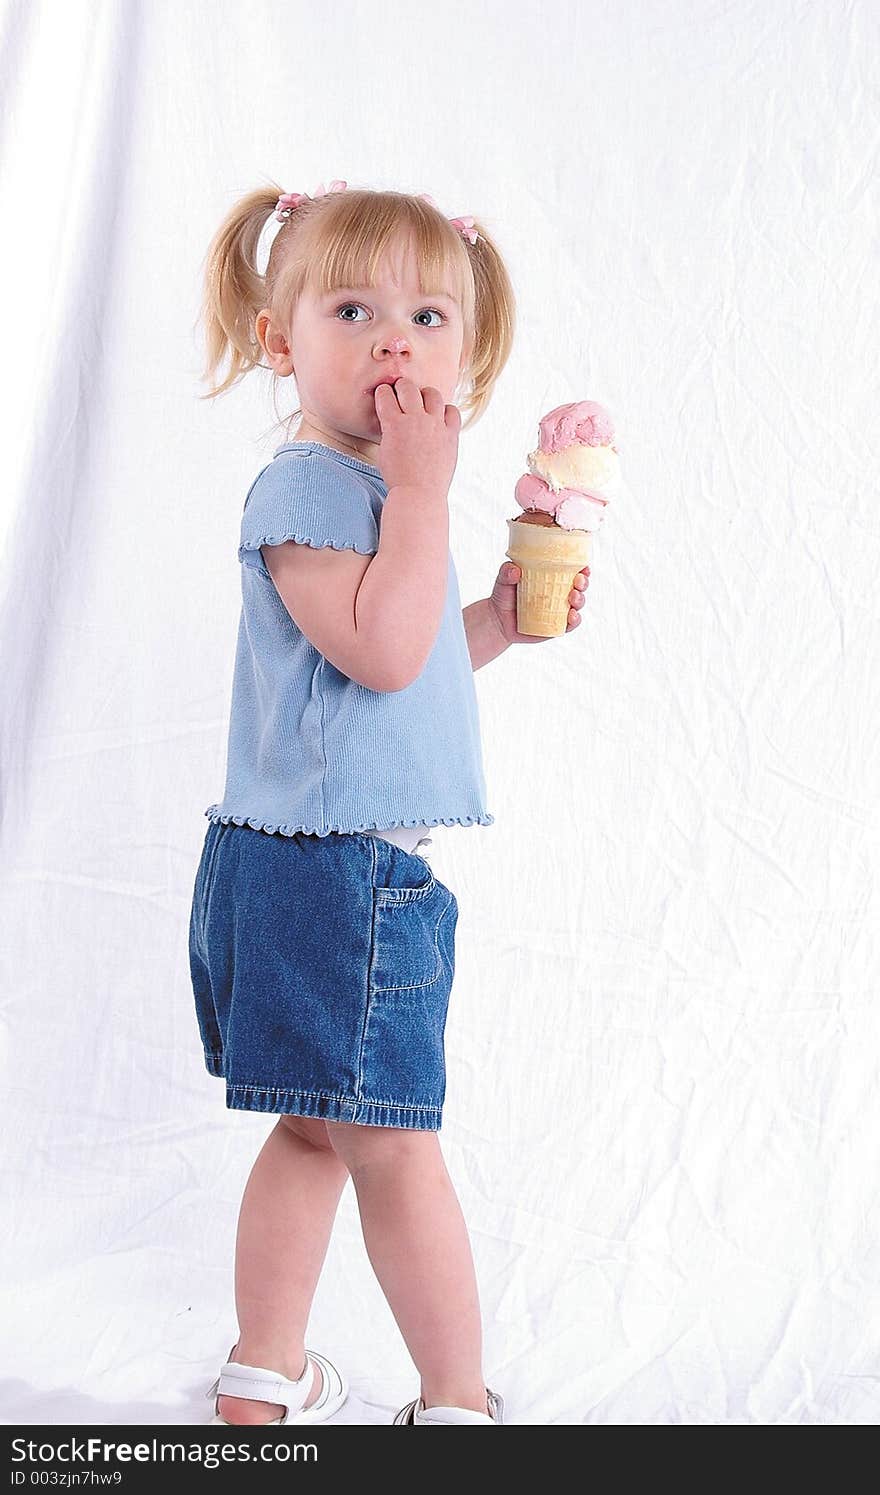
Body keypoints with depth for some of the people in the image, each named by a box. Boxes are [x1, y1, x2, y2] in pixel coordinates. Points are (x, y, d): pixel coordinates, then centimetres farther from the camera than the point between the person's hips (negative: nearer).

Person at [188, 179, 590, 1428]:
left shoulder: (382, 489, 16)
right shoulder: (309, 487, -16)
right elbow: (380, 651, -29)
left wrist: (499, 620, 11)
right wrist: (423, 486, -24)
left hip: (341, 871, 11)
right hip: (326, 872, -10)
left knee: (322, 1128, 18)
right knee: (395, 1143, 2)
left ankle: (263, 1373, 32)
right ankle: (458, 1403, 16)